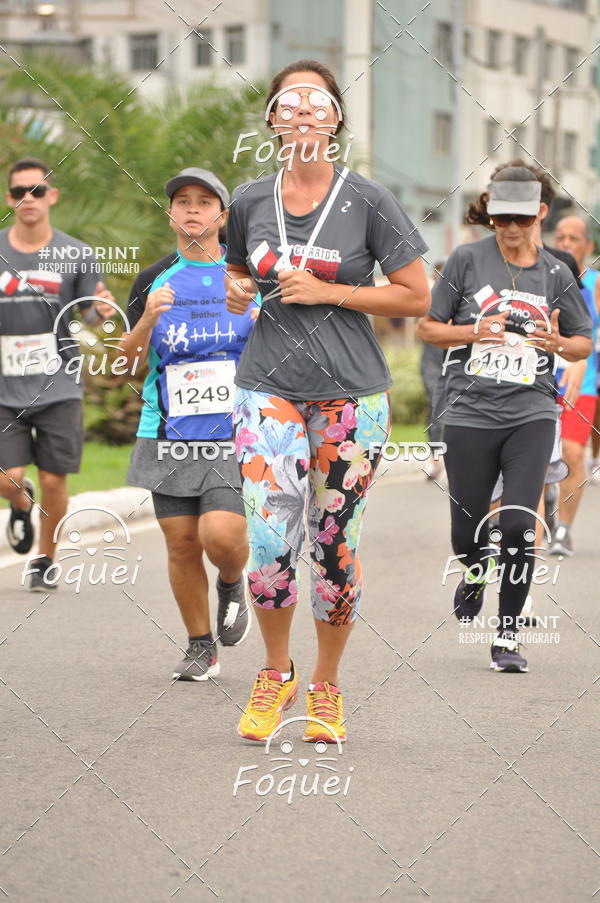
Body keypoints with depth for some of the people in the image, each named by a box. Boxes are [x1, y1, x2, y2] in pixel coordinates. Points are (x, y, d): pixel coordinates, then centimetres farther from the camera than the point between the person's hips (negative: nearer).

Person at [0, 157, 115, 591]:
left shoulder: (76, 255, 1)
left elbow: (90, 313, 8)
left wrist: (102, 311, -14)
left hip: (59, 388, 0)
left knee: (54, 480, 2)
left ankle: (45, 561, 24)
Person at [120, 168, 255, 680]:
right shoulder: (155, 279, 8)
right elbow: (129, 360, 7)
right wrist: (148, 320, -12)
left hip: (235, 434, -2)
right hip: (170, 438, 2)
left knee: (222, 536, -18)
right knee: (182, 546, 1)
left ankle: (233, 586, 16)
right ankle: (201, 648, 18)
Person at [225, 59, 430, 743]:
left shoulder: (367, 201, -2)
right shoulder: (250, 201, 7)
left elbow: (416, 297, -1)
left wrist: (327, 293, -10)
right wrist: (235, 291, 1)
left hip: (350, 396, -1)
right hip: (269, 388, 2)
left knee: (336, 545, 2)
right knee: (269, 540, -9)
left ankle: (326, 686, 20)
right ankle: (275, 673, 14)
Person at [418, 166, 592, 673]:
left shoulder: (555, 274, 6)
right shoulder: (468, 260, 1)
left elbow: (584, 344, 14)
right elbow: (428, 327, 5)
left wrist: (558, 343, -8)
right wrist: (476, 331, -12)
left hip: (531, 416, 0)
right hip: (470, 414, 0)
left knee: (518, 525, -14)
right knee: (467, 537, 6)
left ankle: (508, 635, 0)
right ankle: (477, 574, 44)